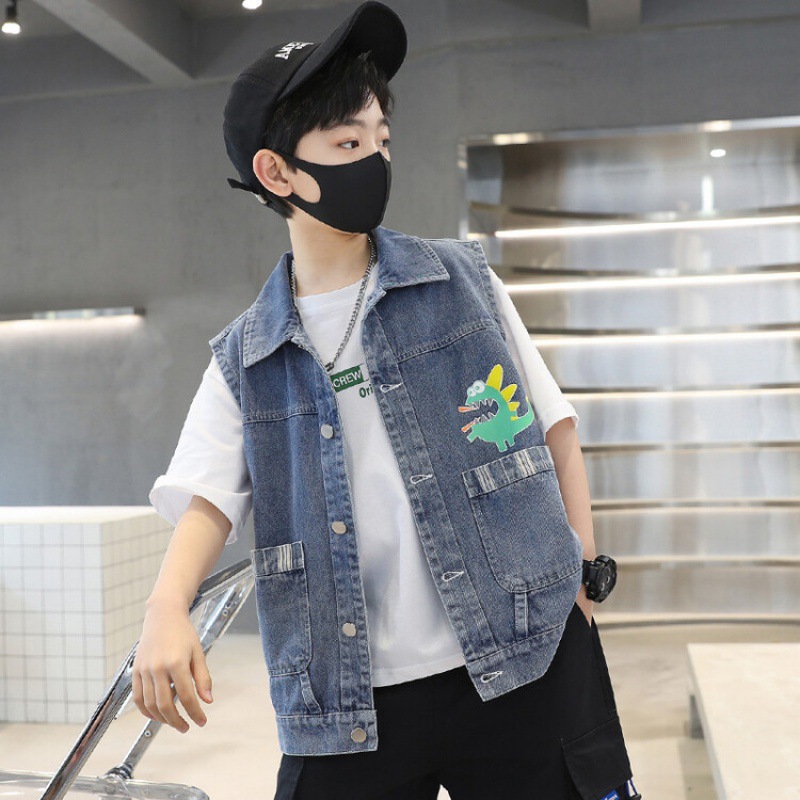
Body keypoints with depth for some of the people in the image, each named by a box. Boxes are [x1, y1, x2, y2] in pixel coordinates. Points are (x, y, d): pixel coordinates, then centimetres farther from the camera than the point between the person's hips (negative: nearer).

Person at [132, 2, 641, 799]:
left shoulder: (463, 280, 3)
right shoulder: (242, 359, 4)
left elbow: (553, 423, 8)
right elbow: (207, 498, -4)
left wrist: (583, 571, 2)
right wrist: (167, 606, -23)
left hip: (524, 664, 0)